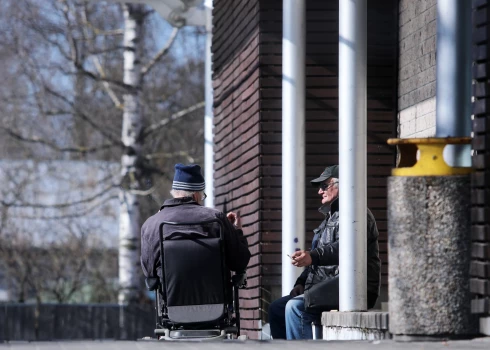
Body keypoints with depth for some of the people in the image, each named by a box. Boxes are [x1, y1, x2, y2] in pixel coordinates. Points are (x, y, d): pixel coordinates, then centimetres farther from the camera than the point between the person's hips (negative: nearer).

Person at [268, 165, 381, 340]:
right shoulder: (331, 217, 27)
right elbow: (318, 258, 29)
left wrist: (313, 256, -40)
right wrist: (301, 283, 12)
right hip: (329, 289, 11)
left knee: (295, 307, -28)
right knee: (276, 308, 7)